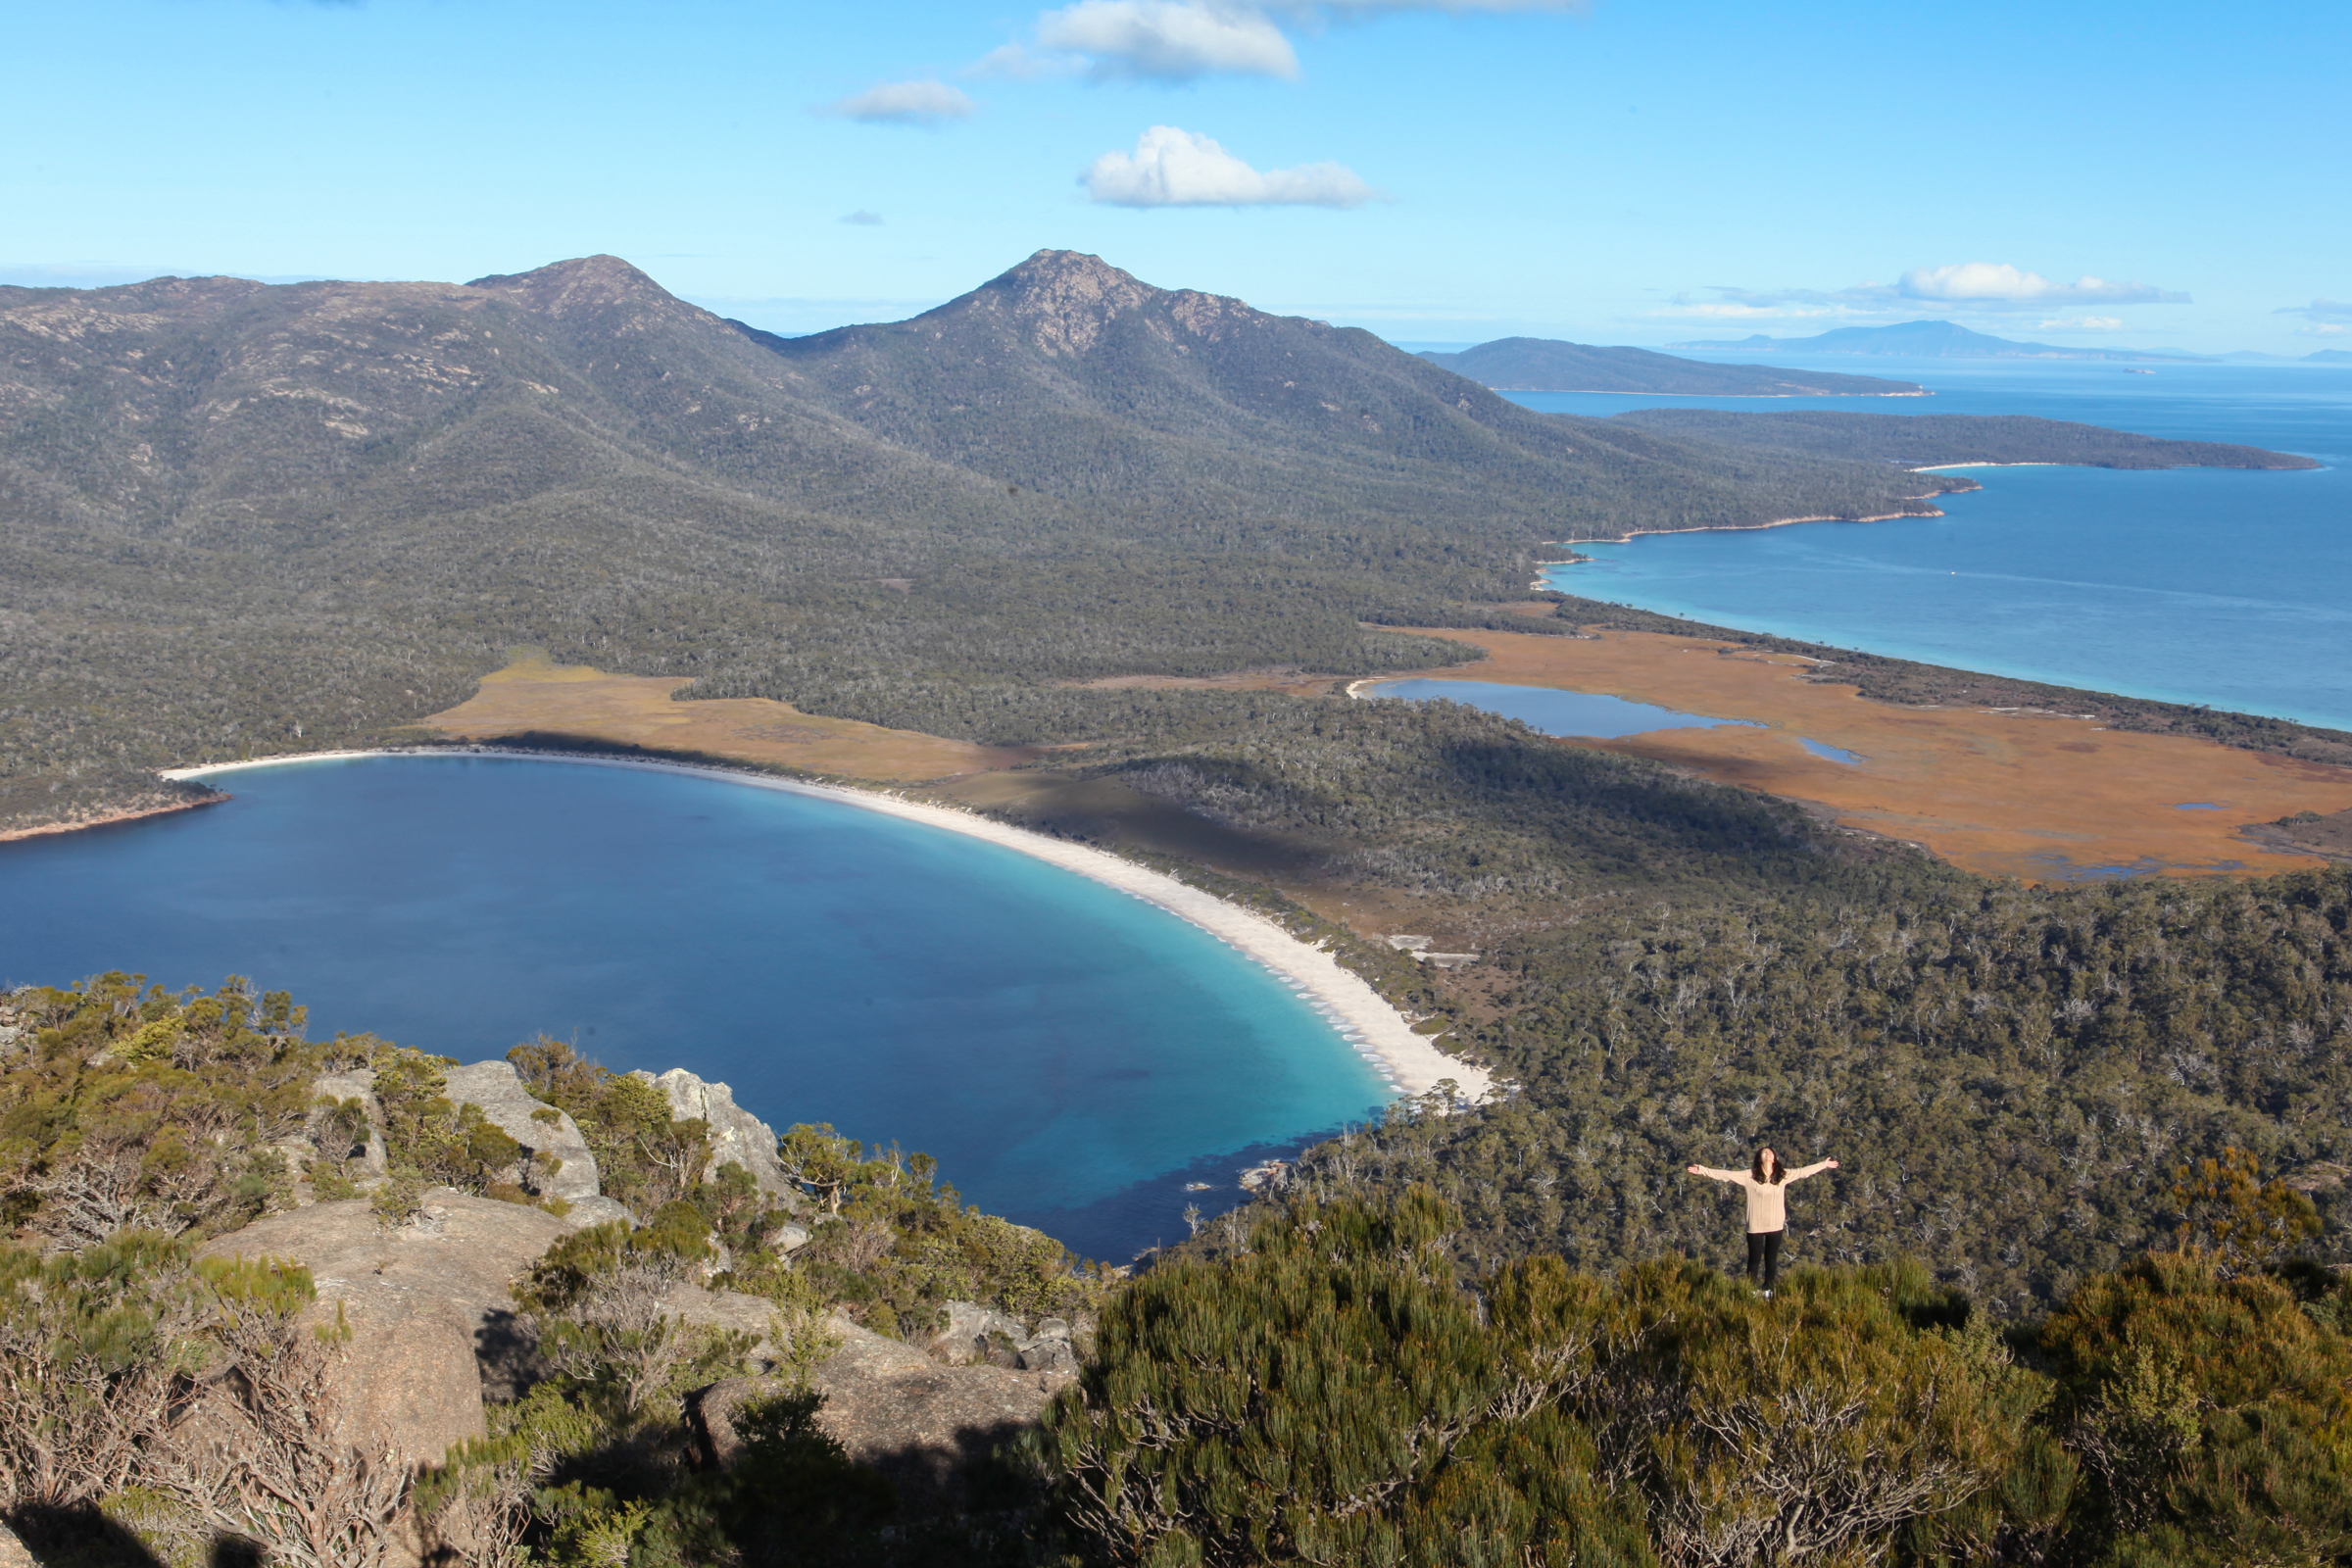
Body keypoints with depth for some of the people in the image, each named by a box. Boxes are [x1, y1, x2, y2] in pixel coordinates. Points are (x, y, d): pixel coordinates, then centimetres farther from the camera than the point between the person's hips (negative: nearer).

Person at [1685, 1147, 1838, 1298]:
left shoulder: (1783, 1175, 2)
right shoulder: (1750, 1176, -8)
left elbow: (1802, 1171, 14)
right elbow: (1726, 1175, -12)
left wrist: (1824, 1165, 21)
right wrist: (1703, 1170, -21)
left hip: (1776, 1226, 3)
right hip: (1755, 1227, -3)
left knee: (1771, 1260, 14)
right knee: (1754, 1260, 4)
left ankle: (1768, 1291, 28)